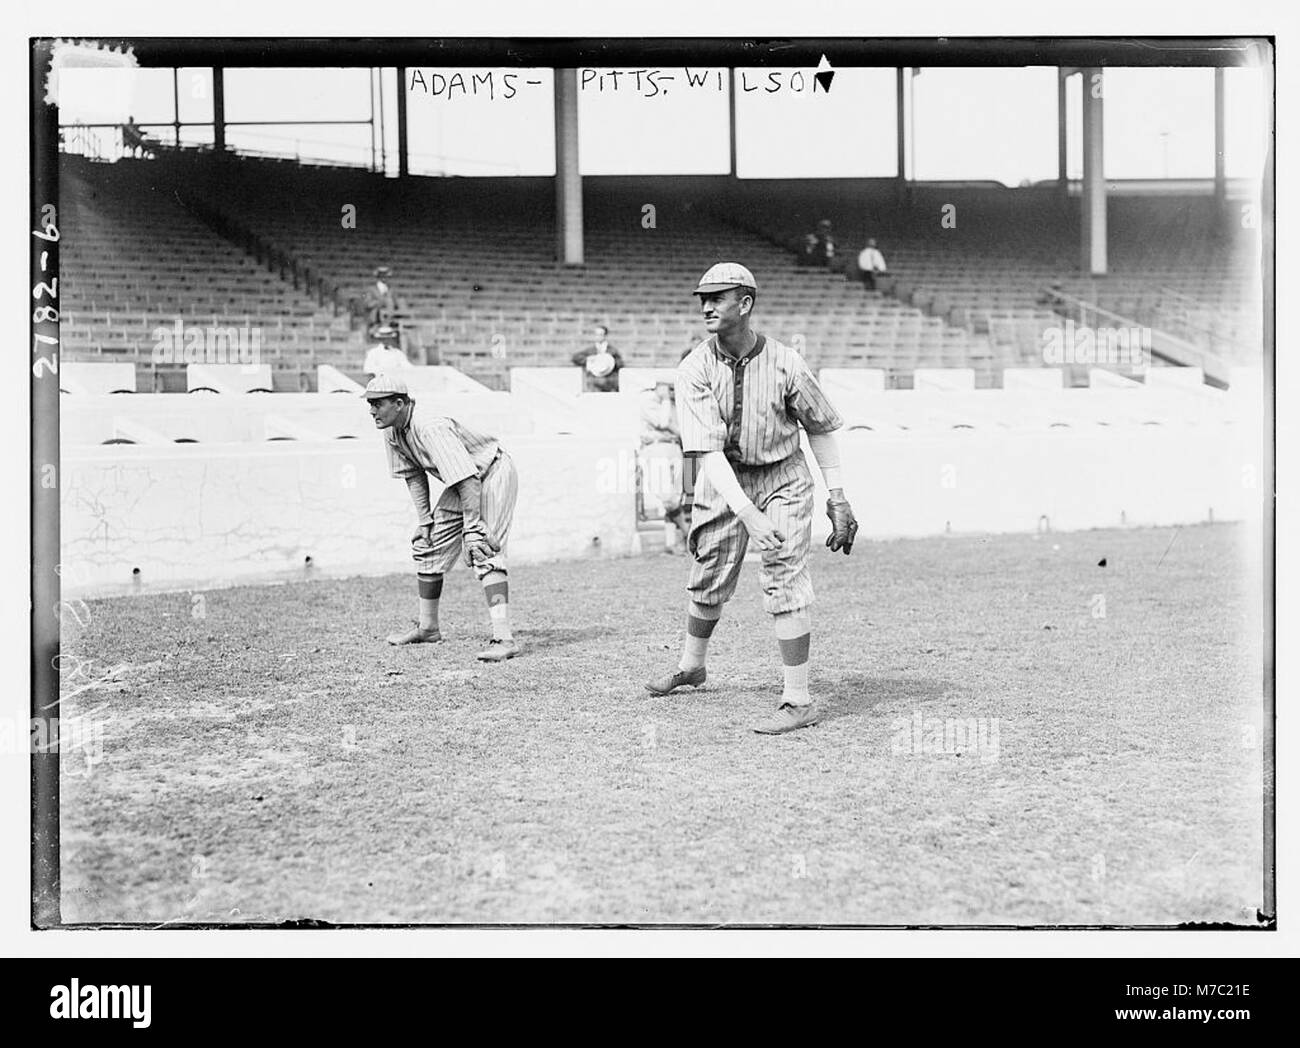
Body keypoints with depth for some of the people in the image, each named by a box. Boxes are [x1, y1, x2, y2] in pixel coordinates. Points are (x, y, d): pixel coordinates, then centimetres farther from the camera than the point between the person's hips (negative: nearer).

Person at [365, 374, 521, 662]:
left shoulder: (431, 429, -33)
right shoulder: (392, 433, -6)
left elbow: (467, 479, -38)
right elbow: (413, 474, 9)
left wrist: (472, 526, -39)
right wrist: (423, 518, 3)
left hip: (493, 474, -10)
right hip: (463, 481, 10)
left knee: (482, 552, -24)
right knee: (427, 544, 13)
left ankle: (504, 638, -32)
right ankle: (427, 627, 29)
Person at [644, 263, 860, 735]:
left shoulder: (785, 365, -19)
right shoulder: (694, 370, -17)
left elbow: (820, 427, -3)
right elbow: (707, 448, -26)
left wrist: (836, 497, -3)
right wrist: (747, 514, -37)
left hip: (782, 479, -2)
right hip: (723, 479, 3)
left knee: (784, 585, -12)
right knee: (707, 580, 16)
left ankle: (798, 701, -6)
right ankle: (691, 665, 42)